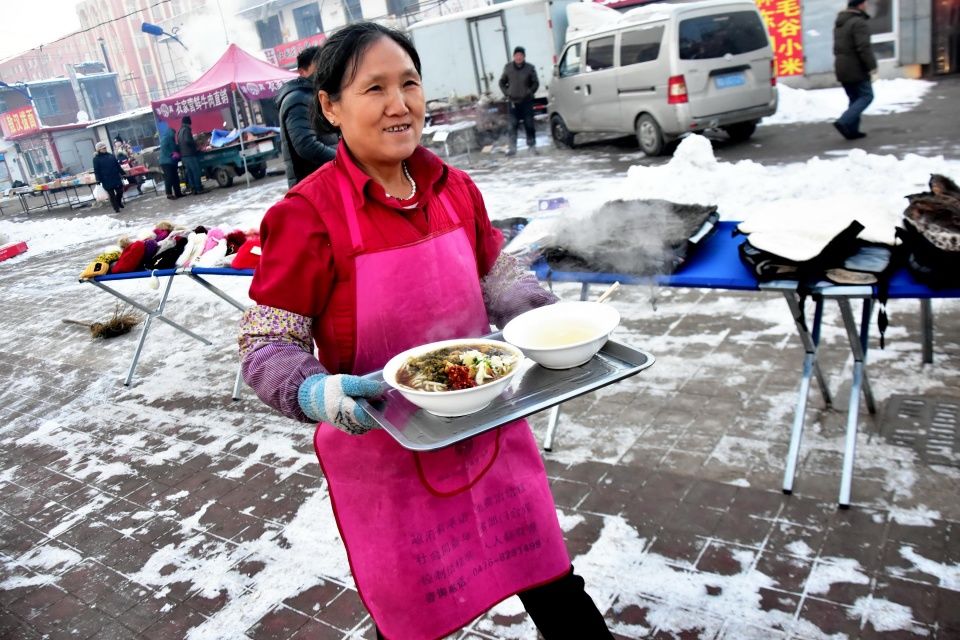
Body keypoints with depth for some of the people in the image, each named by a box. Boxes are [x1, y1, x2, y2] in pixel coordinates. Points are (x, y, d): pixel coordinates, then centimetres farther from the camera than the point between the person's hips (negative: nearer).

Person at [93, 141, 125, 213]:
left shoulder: (111, 155, 9)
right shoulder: (96, 159, -3)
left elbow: (118, 165, 14)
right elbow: (96, 171, -5)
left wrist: (122, 173, 13)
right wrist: (98, 180, -11)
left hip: (116, 178, 4)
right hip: (106, 181, -4)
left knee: (120, 191, 7)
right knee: (111, 194, 2)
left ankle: (119, 202, 35)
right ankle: (116, 208, 11)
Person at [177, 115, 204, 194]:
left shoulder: (179, 132, 18)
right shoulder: (186, 130, -9)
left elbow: (178, 144, 21)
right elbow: (187, 140, -23)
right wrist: (195, 142, -6)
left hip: (183, 156, 9)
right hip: (190, 154, -9)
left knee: (189, 173, 8)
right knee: (196, 171, -7)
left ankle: (193, 188, 7)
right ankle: (199, 188, -9)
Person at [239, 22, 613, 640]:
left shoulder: (455, 188, -1)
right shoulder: (307, 216, -17)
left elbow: (497, 277, 11)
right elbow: (265, 343, -12)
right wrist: (315, 394, -32)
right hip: (386, 455, -4)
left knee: (556, 590, 18)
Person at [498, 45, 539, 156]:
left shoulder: (530, 68, -3)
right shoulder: (508, 67, 2)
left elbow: (536, 83, 2)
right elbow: (502, 82, 11)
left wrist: (529, 92, -7)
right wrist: (507, 93, 1)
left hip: (526, 101, -1)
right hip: (513, 101, 1)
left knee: (529, 124, 2)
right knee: (513, 124, -2)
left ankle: (532, 145, 13)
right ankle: (512, 147, 1)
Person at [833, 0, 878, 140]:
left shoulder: (840, 23, 14)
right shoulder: (859, 22, -16)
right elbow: (864, 48, -22)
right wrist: (872, 67, -18)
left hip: (842, 69, 9)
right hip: (856, 69, -9)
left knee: (854, 98, 14)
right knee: (866, 96, -2)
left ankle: (852, 130, 10)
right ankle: (844, 122, -17)